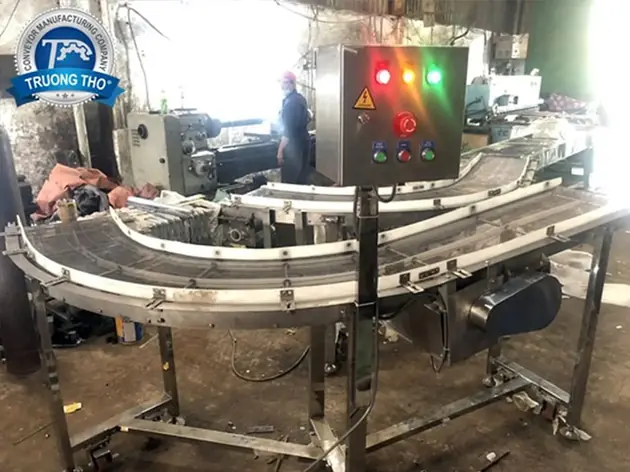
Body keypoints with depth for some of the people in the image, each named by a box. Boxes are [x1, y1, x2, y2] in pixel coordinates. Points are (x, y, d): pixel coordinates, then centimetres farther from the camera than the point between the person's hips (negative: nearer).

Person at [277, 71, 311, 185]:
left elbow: (288, 129, -23)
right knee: (302, 180, 15)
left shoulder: (290, 102, -18)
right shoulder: (300, 98, 12)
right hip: (304, 141, 10)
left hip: (293, 145, -10)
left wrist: (280, 150, -21)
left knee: (289, 183, -7)